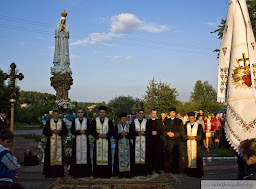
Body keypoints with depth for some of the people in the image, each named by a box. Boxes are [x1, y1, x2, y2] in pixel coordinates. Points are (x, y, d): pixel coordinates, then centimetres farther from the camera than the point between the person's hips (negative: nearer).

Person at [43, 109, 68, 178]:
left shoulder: (62, 122, 7)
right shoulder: (49, 122, 4)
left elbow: (66, 131, 3)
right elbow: (44, 131, 0)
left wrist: (59, 131, -13)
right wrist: (52, 131, -15)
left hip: (59, 142, 1)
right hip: (51, 142, -1)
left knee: (59, 156, 1)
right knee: (51, 156, -3)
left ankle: (59, 173, 8)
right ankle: (49, 173, 4)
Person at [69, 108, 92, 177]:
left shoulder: (87, 121, 6)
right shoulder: (74, 121, 5)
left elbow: (89, 131, 1)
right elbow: (72, 131, -3)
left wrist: (84, 131, -16)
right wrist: (80, 131, -15)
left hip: (85, 141, 0)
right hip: (77, 141, 0)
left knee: (85, 155, 0)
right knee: (77, 155, -2)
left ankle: (85, 173, 6)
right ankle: (76, 173, 5)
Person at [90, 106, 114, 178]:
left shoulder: (109, 121, 6)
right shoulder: (94, 121, 6)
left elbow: (111, 131, 0)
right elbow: (92, 131, 0)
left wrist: (106, 135, -17)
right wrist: (99, 135, -16)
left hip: (106, 142, 0)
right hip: (97, 142, 0)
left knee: (106, 157, 0)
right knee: (98, 157, 0)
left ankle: (107, 174, 7)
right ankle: (98, 174, 7)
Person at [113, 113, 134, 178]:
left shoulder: (129, 126, 6)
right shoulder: (117, 126, 5)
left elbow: (132, 136, 1)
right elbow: (115, 136, -1)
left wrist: (126, 134, -14)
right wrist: (121, 134, -16)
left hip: (127, 145, 1)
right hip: (120, 145, -1)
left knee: (127, 157, -1)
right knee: (120, 158, -2)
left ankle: (128, 173, 6)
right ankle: (120, 173, 5)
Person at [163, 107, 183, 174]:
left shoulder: (179, 121, 4)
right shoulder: (166, 121, 14)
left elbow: (181, 131, -1)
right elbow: (164, 131, 11)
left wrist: (174, 134, -14)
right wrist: (167, 133, -10)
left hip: (176, 141, -2)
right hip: (168, 141, 2)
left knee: (176, 156, -2)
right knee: (168, 156, 3)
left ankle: (176, 169, 7)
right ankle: (168, 169, 12)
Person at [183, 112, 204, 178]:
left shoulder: (199, 126, 4)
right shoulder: (186, 126, 11)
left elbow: (201, 135, -1)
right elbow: (184, 135, 6)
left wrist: (194, 137, -16)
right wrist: (188, 137, -13)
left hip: (196, 145, -2)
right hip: (188, 144, 2)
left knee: (196, 157, -4)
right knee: (189, 156, 1)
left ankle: (197, 172, 2)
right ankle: (189, 171, 6)